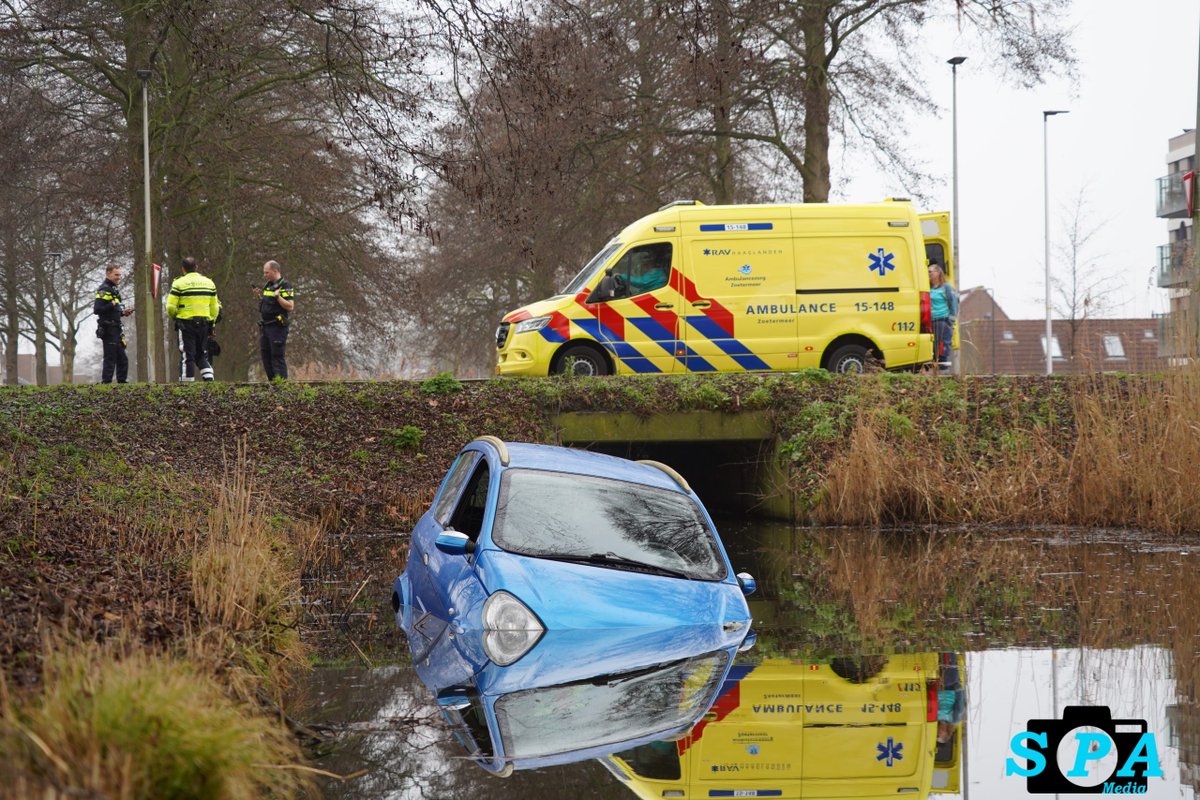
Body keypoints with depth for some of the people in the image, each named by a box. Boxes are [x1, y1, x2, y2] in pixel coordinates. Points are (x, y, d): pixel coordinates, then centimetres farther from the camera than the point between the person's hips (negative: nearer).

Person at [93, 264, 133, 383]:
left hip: (115, 330, 10)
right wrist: (112, 305, -28)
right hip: (108, 329, -10)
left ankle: (122, 382, 17)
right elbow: (97, 309, -20)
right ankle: (106, 383, -8)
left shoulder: (113, 289, 20)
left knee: (122, 359, 12)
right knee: (110, 359, -10)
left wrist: (122, 313, 14)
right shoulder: (104, 289, -11)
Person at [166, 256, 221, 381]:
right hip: (204, 323, 4)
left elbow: (170, 307, -9)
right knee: (202, 356, 13)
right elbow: (215, 308, 11)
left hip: (186, 323, -4)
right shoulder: (209, 282, 8)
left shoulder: (179, 283, -7)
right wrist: (211, 323, 22)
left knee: (188, 357, 1)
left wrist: (174, 316, 12)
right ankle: (209, 381, -4)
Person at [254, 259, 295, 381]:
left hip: (277, 327, -9)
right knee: (265, 355, 11)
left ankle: (282, 381, -9)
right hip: (265, 326, 9)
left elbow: (290, 307, -17)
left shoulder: (285, 286, -9)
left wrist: (277, 296, -24)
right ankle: (272, 381, 17)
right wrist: (259, 295, 12)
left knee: (277, 356, -10)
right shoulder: (268, 286, 17)